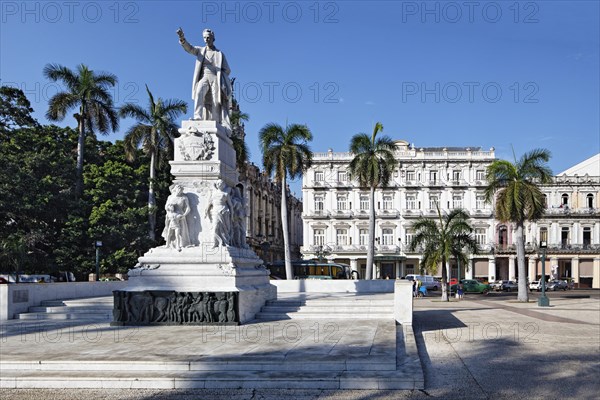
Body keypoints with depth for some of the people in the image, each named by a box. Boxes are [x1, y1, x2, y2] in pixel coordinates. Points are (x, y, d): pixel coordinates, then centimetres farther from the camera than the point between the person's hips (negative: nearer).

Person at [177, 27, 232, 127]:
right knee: (199, 93, -30)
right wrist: (182, 38, -22)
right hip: (203, 78, 0)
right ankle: (197, 118, -40)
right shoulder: (200, 50, 17)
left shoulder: (220, 54, 16)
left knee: (216, 103, -12)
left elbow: (227, 70, 12)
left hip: (216, 79, 0)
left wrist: (218, 74, -4)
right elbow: (189, 48, -3)